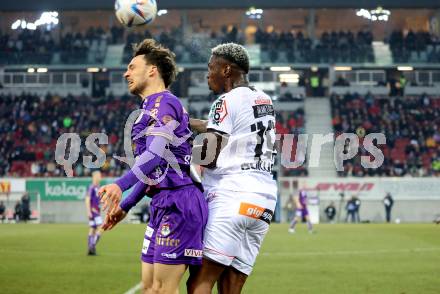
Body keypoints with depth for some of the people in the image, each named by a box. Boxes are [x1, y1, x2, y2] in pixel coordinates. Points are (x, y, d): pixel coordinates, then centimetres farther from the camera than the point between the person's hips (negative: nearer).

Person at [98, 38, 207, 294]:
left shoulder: (163, 103, -8)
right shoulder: (153, 108, 24)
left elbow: (156, 154, -25)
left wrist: (121, 185, -37)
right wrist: (125, 206, 30)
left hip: (178, 204, -10)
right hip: (165, 205, 10)